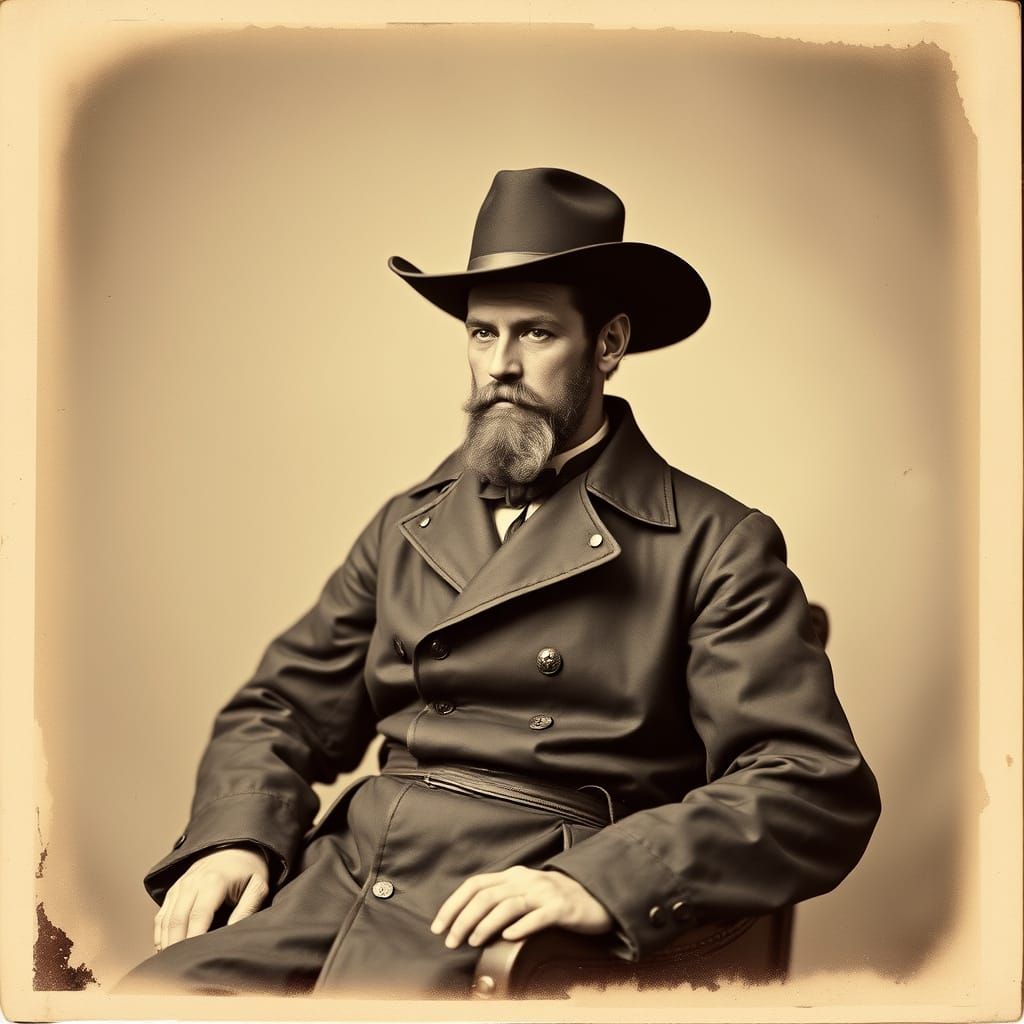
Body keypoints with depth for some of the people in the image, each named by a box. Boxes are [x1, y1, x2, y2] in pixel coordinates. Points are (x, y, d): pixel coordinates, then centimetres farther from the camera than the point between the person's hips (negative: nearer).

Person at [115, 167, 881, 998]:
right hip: (339, 884, 5)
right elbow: (284, 709, 21)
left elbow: (821, 790, -8)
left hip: (523, 923, -4)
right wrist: (234, 837, -1)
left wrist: (600, 882, -22)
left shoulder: (716, 547, 1)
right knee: (143, 992, -19)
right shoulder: (408, 524, 18)